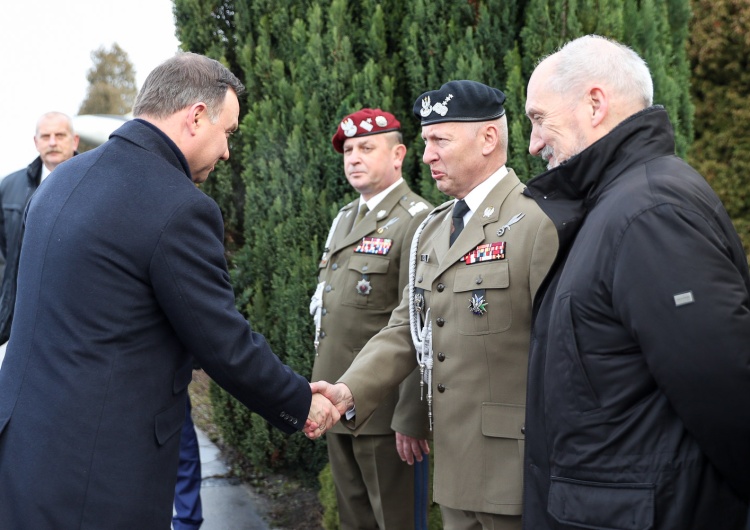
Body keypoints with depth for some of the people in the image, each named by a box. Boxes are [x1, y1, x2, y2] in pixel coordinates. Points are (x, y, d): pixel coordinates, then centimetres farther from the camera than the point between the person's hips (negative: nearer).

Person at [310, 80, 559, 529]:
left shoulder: (539, 221, -13)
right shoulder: (433, 231, 13)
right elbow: (406, 331, 12)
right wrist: (350, 392, -5)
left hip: (518, 474, -7)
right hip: (455, 469, 7)